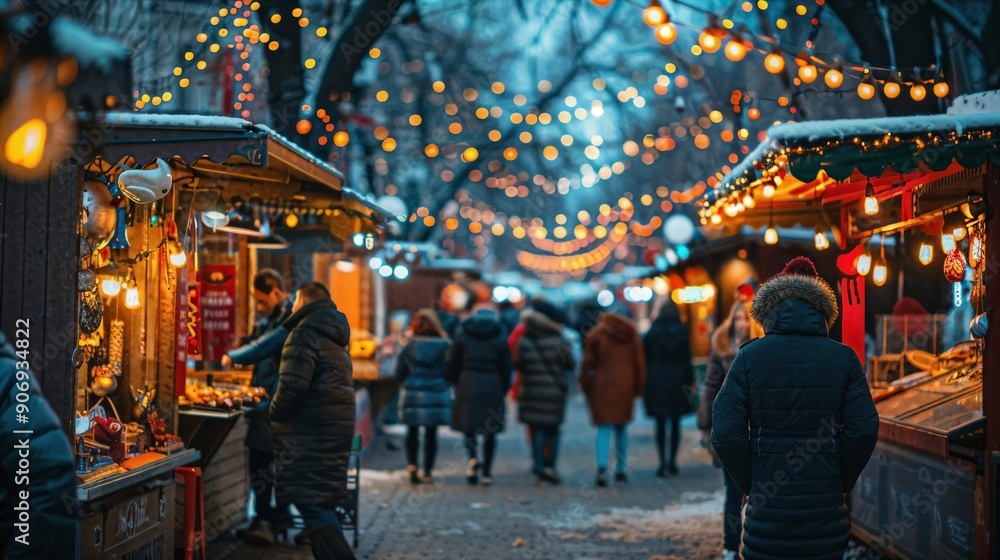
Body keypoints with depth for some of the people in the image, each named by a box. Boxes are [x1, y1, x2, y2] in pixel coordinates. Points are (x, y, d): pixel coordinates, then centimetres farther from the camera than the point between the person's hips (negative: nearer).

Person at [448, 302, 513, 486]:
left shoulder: (462, 333, 3)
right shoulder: (500, 336, 2)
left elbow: (453, 364, 4)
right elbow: (506, 367, 3)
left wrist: (457, 384, 16)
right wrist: (503, 391, 12)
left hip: (468, 383, 0)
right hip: (492, 386, 0)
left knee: (468, 424, 6)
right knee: (490, 431, 8)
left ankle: (473, 457, -21)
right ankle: (487, 472, 11)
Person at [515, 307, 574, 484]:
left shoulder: (523, 342, -6)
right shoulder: (557, 339, -5)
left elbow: (519, 366, -2)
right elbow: (569, 363, -1)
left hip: (532, 390, -1)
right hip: (555, 389, 1)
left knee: (537, 428, 5)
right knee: (552, 429, 10)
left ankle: (539, 463, -6)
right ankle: (550, 466, 9)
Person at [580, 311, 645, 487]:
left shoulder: (595, 335, 0)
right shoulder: (632, 334, 9)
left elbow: (588, 364, -2)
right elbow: (640, 363, 8)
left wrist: (586, 387, 6)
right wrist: (638, 389, 13)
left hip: (602, 387, -3)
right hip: (625, 387, 3)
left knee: (604, 428, -2)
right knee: (621, 428, 13)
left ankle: (602, 466, -20)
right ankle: (621, 469, 13)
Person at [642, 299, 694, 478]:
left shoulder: (651, 334, 0)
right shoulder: (681, 333, -3)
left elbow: (645, 360, 3)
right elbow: (686, 359, -4)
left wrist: (643, 385, 10)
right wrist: (690, 382, 3)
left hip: (655, 383, 1)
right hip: (677, 382, -1)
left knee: (660, 425, 4)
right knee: (675, 424, 9)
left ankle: (662, 463, -2)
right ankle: (672, 461, 10)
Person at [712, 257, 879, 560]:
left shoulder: (749, 356, -4)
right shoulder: (844, 358, 0)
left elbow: (726, 434, -8)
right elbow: (864, 430, -4)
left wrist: (749, 484, 5)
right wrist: (841, 483, 9)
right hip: (825, 507, 1)